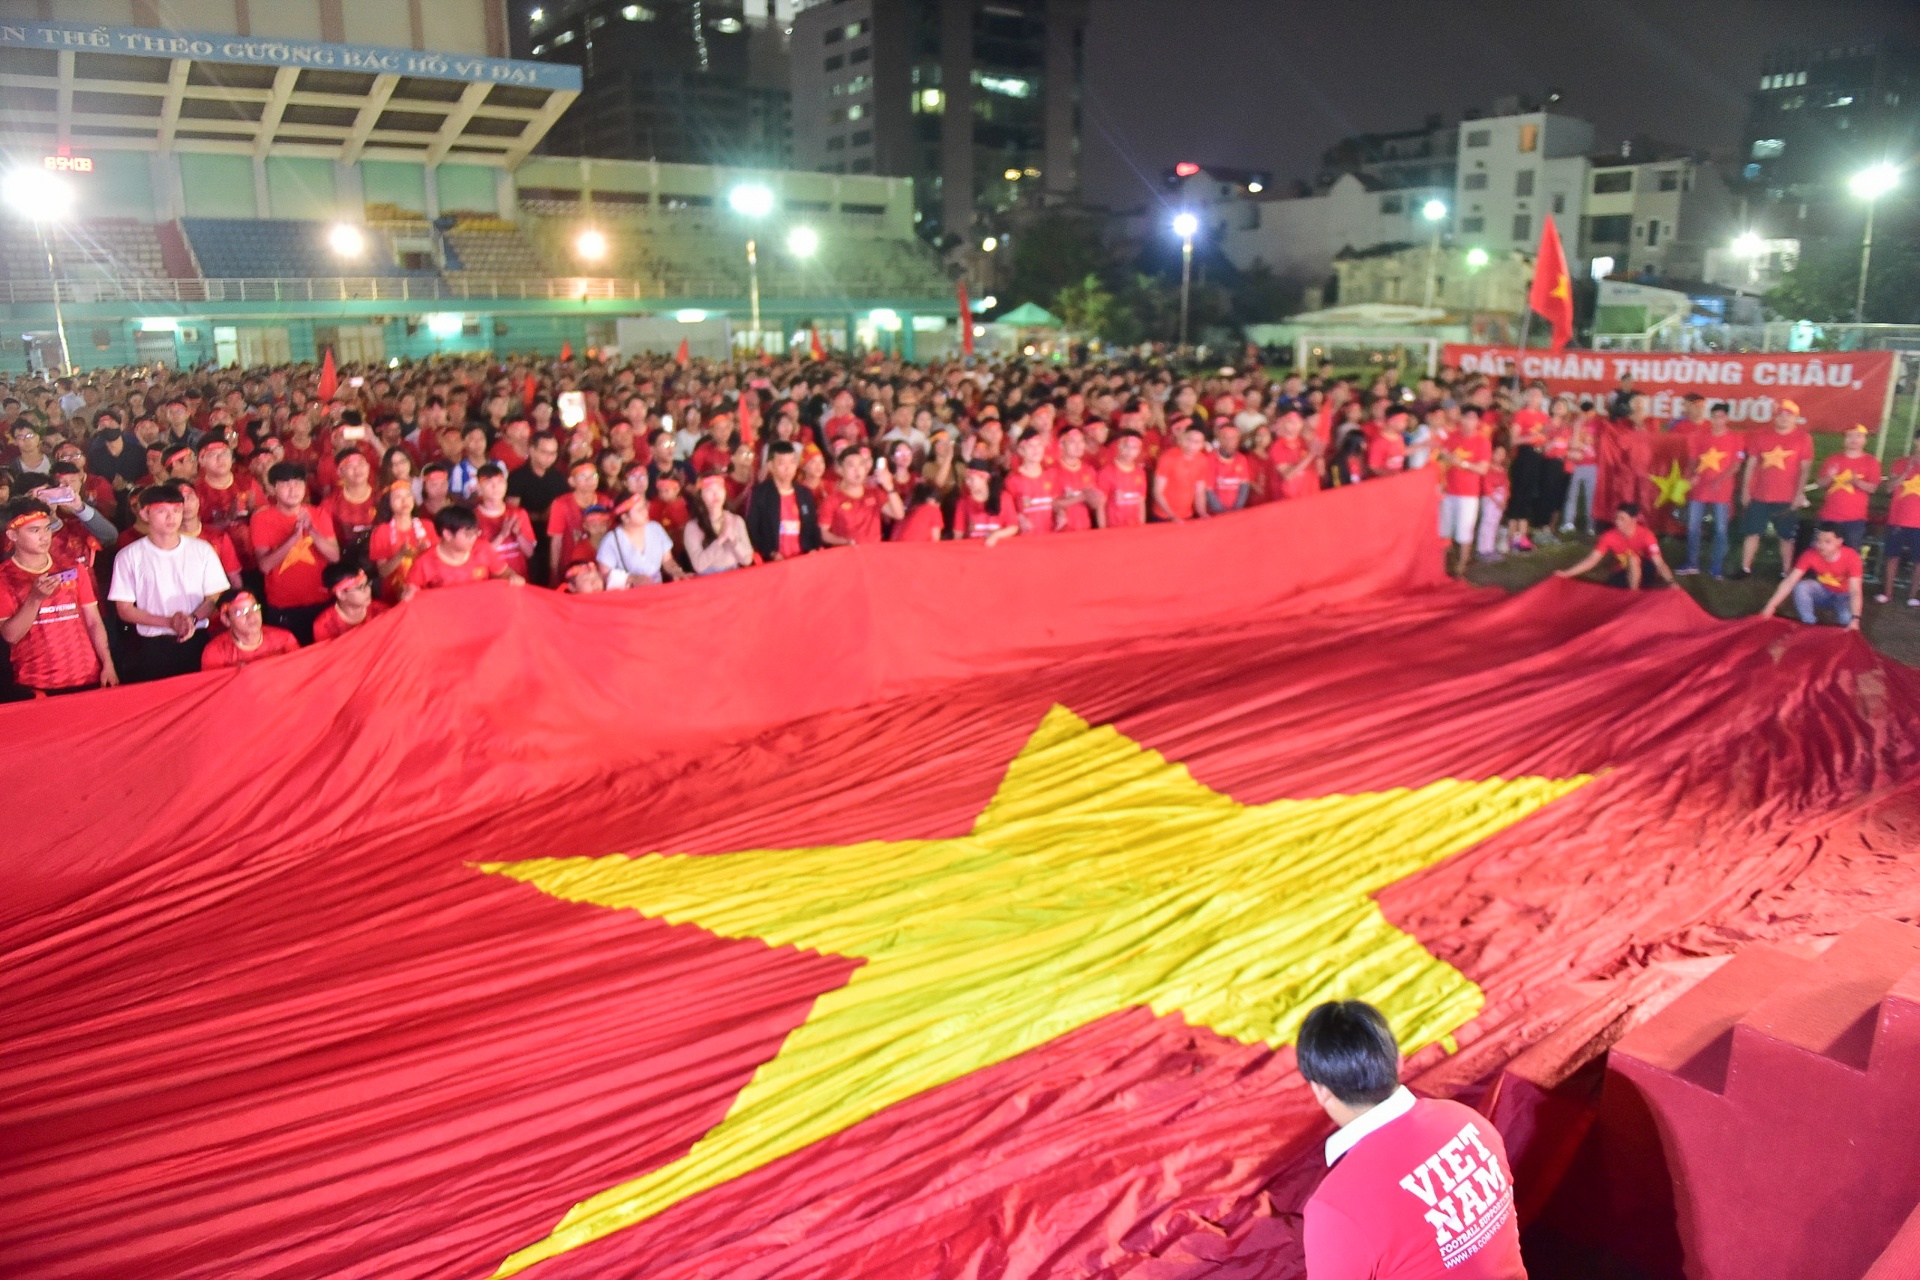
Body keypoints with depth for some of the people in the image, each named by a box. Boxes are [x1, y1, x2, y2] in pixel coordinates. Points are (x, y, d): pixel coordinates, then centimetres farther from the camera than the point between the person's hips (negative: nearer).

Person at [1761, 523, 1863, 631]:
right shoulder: (1810, 554, -23)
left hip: (1843, 596, -2)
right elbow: (1789, 581, -27)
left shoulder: (1850, 557, -28)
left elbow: (1855, 591, -34)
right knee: (1801, 586, -28)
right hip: (1823, 592, 2)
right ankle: (1809, 625, -12)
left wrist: (1855, 619, -48)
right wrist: (1771, 606, -37)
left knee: (1846, 620, -31)